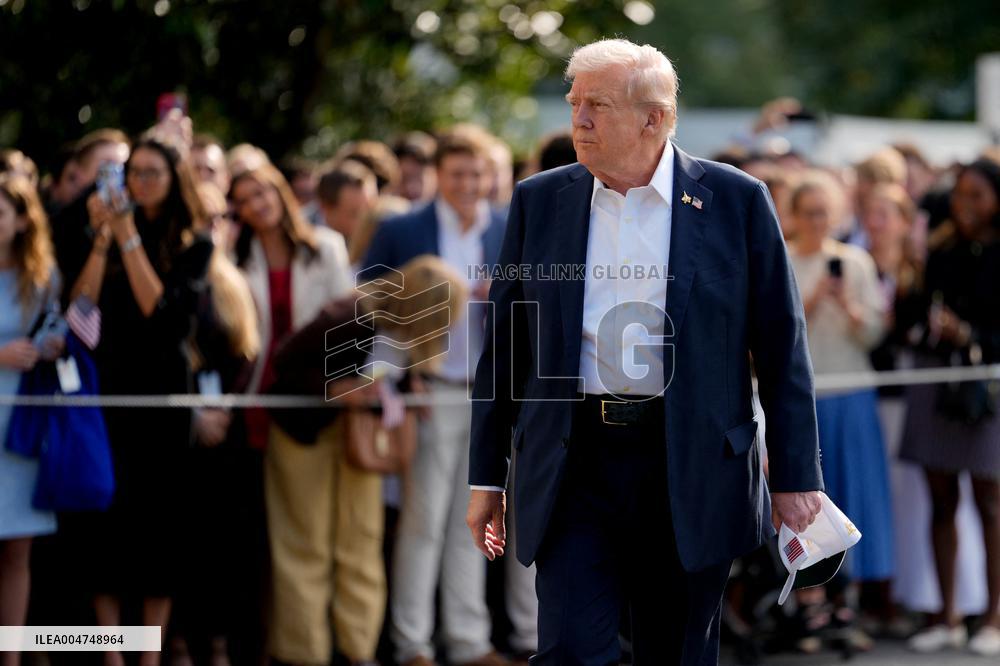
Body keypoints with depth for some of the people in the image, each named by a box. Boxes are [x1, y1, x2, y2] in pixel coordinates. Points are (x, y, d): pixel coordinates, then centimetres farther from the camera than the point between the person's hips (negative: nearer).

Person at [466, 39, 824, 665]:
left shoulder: (736, 201, 0)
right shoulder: (540, 201, 6)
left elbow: (781, 346, 1)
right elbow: (504, 344, 10)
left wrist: (796, 476, -2)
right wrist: (487, 476, 9)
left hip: (693, 470, -1)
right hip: (575, 466, 1)